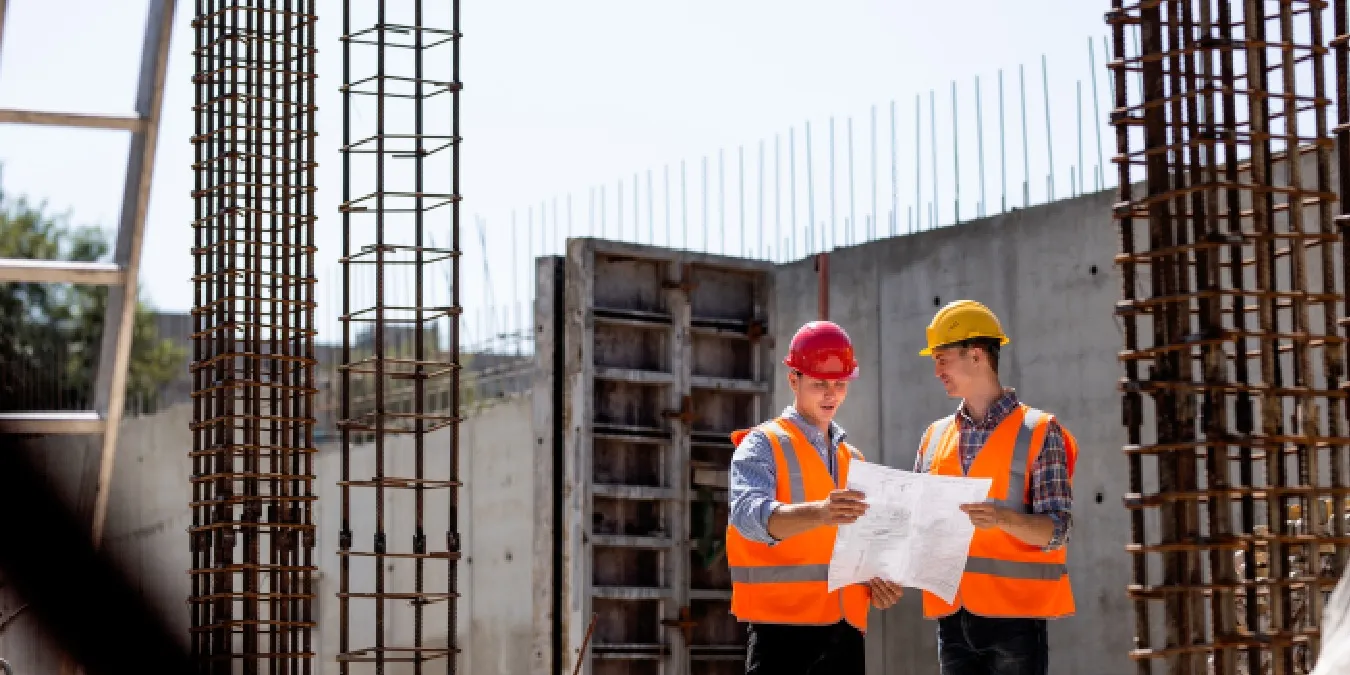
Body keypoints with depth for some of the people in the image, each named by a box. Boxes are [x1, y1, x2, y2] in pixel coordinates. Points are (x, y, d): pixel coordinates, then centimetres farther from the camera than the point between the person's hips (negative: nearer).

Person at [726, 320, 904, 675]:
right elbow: (750, 514, -23)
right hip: (783, 626, -7)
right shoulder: (762, 446, -3)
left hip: (845, 628, 7)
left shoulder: (854, 459, 19)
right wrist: (819, 513, -41)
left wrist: (877, 581, 3)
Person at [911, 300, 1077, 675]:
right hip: (952, 616, 5)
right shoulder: (935, 436, 14)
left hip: (1014, 615, -5)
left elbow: (1057, 531, -8)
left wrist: (1001, 518, -26)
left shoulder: (1038, 432, -2)